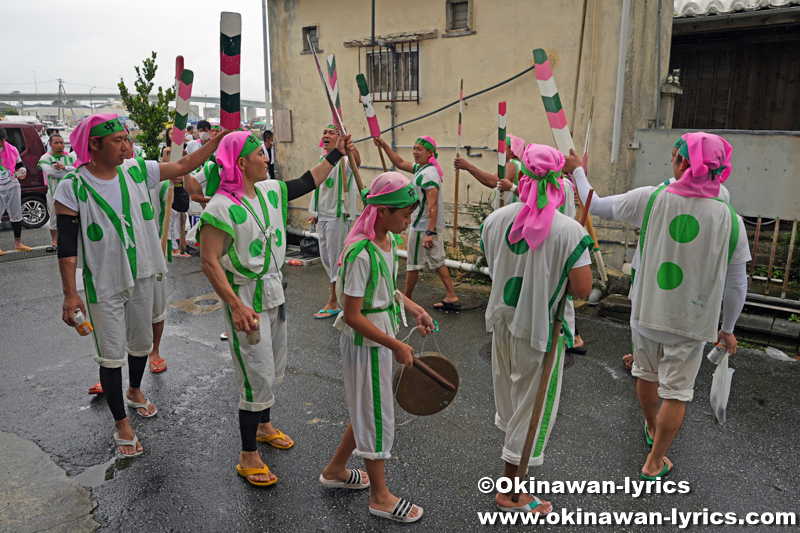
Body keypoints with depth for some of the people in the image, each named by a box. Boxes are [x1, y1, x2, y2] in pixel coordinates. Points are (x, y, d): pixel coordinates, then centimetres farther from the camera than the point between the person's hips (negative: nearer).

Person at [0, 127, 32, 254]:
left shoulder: (12, 150, 2)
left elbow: (20, 164, 16)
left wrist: (22, 171, -4)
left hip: (13, 187, 4)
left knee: (16, 215, 10)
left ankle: (18, 244, 22)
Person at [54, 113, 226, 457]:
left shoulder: (137, 171, -3)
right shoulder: (72, 187, -14)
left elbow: (184, 166, 0)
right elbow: (67, 246, -13)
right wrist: (70, 294, -15)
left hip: (142, 276, 4)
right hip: (103, 285, -4)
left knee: (142, 343, 20)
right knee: (111, 354, 5)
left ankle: (135, 391, 48)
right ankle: (121, 424, 21)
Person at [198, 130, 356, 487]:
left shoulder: (269, 191, 2)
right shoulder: (221, 207, -21)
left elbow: (307, 182, 17)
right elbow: (209, 261, -23)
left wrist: (336, 153, 19)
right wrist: (236, 306, -30)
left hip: (274, 290, 9)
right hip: (245, 298, -8)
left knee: (275, 369, 22)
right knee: (258, 378, -3)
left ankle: (263, 426, 45)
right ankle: (248, 458, 14)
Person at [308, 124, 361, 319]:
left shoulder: (343, 159, -14)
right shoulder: (322, 159, 12)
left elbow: (357, 162, -40)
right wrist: (315, 213, 22)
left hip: (337, 216, -9)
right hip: (323, 216, 9)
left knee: (336, 258, -1)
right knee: (325, 257, 17)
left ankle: (333, 303, 10)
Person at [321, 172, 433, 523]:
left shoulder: (388, 240, 1)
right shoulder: (361, 253, -27)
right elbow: (353, 316, -25)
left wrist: (414, 309, 4)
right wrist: (396, 346, -22)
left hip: (380, 338, 9)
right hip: (364, 342, -9)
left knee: (367, 411, 22)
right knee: (376, 416, 7)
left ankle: (335, 470, 43)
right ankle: (380, 497, 28)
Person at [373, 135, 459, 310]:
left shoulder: (428, 174, -21)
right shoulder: (421, 168, 10)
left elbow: (433, 205, -27)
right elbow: (400, 163, 22)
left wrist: (430, 232, -30)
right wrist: (384, 145, 15)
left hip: (422, 227, -10)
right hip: (432, 226, 10)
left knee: (413, 264, 4)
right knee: (437, 261, 13)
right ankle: (451, 297, 15)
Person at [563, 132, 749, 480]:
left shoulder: (649, 199, -15)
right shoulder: (730, 219, -11)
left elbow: (596, 206, -1)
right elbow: (736, 286, -4)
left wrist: (578, 171, 15)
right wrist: (727, 328, 11)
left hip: (646, 312, 2)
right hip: (691, 322, -1)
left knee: (647, 375, 24)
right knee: (676, 393, 12)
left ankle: (652, 427, 50)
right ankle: (654, 462, 23)